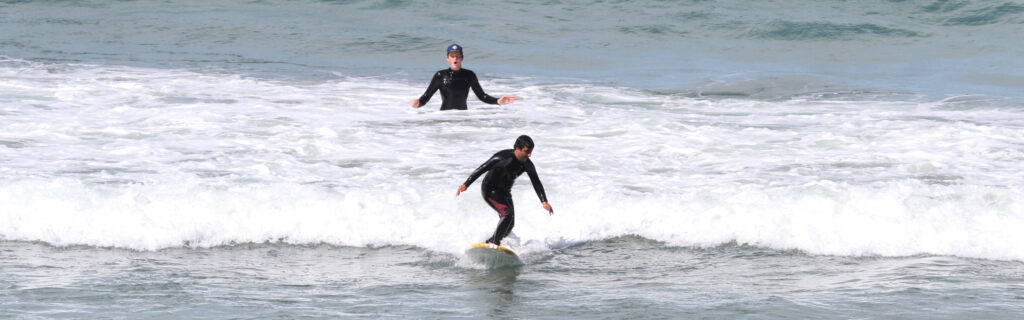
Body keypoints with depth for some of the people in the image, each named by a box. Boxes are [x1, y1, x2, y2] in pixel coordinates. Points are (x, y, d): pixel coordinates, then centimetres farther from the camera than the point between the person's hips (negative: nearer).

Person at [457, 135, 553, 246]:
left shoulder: (527, 165, -7)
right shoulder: (503, 157, -26)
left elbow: (537, 183, -1)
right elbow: (481, 169, -24)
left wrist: (544, 201, -14)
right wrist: (465, 185, -28)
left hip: (505, 192, 8)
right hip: (490, 190, -8)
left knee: (509, 225, 4)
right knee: (507, 214, -26)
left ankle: (488, 243, 20)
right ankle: (495, 244, -24)